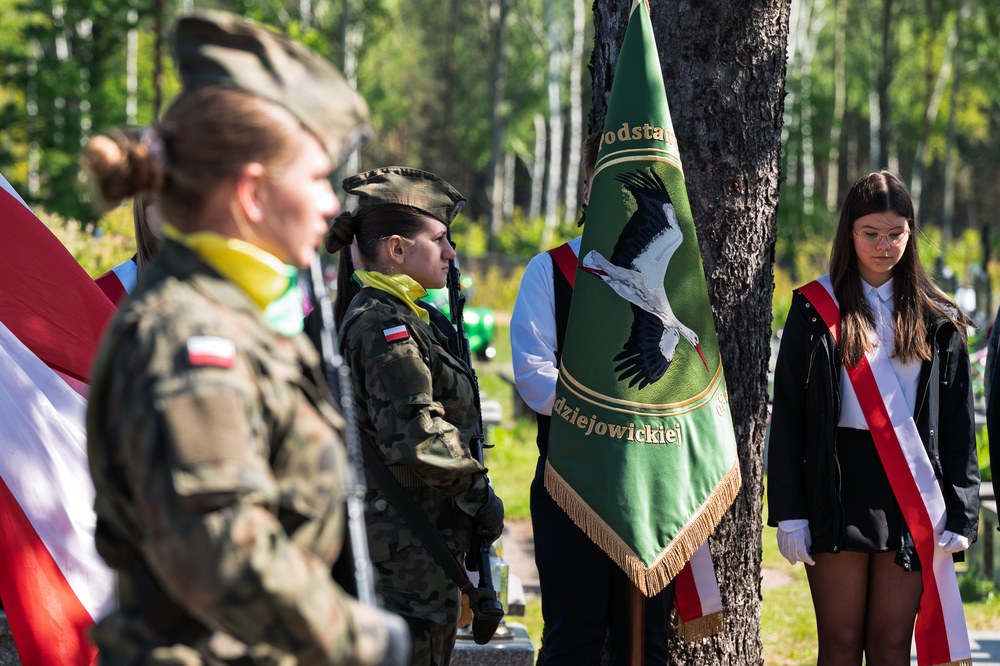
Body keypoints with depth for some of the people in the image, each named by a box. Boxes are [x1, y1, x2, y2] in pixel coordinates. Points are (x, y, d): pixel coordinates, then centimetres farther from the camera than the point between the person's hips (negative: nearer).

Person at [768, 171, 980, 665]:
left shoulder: (937, 321, 11)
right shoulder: (816, 309, 6)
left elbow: (957, 424, 10)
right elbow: (788, 415, 3)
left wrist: (959, 514, 0)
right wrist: (789, 511, -5)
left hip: (911, 485, 1)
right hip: (839, 483, -1)